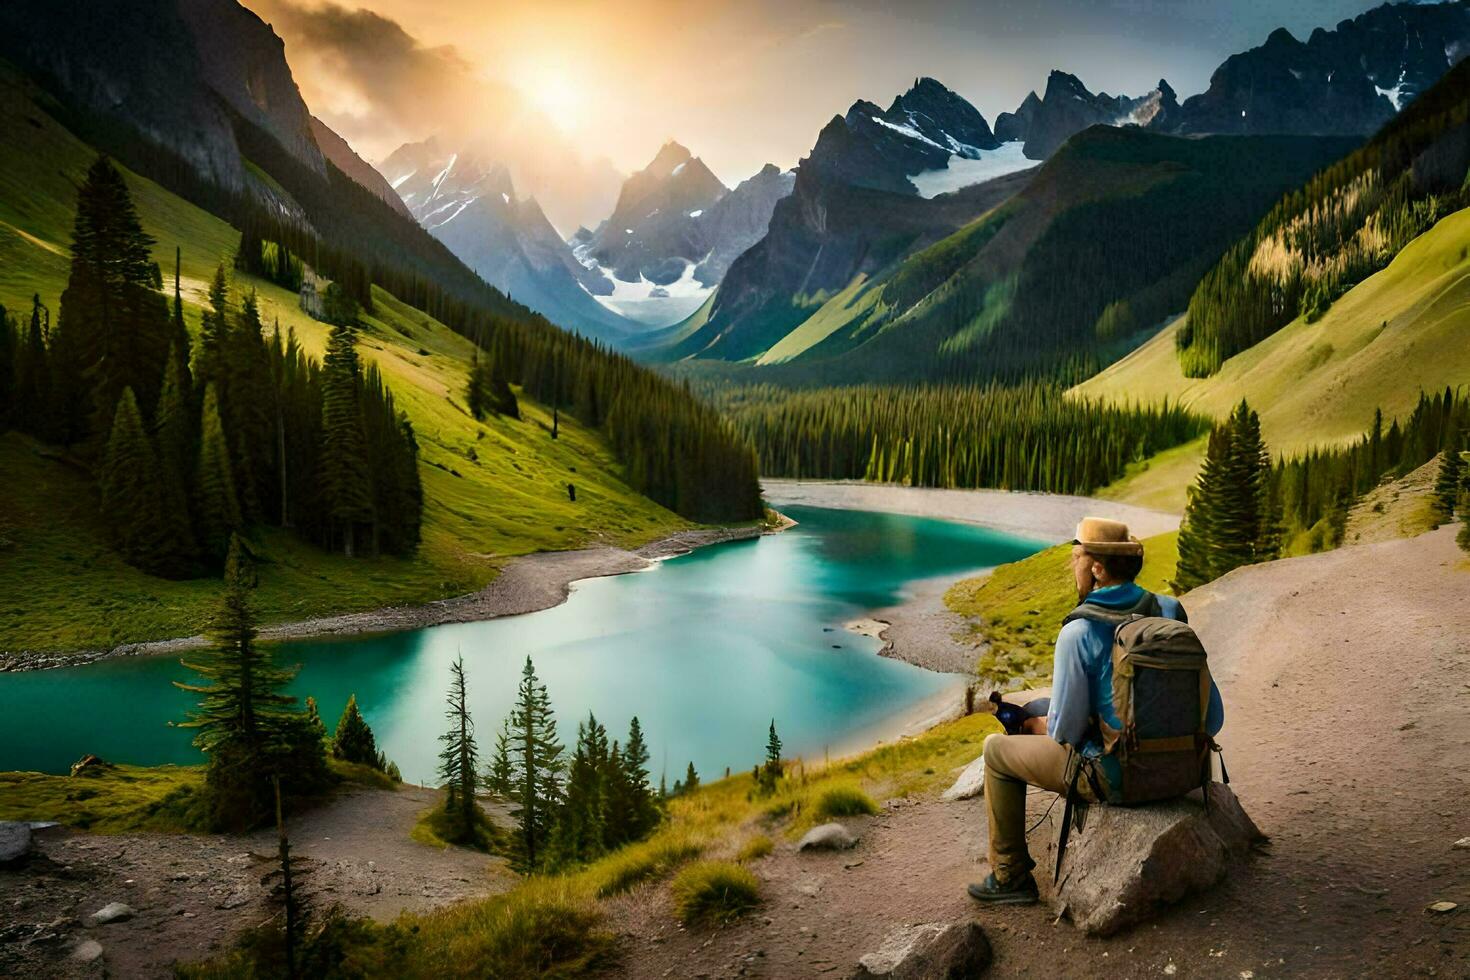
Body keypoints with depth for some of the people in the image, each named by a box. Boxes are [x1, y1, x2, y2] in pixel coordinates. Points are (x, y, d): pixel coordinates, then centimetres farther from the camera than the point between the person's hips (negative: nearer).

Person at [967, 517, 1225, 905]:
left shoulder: (1079, 633, -21)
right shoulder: (1170, 612, -2)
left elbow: (1066, 729, -15)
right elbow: (1212, 716, 2)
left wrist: (1054, 732, 8)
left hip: (1113, 776, -7)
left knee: (997, 750, 14)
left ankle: (1010, 877, 21)